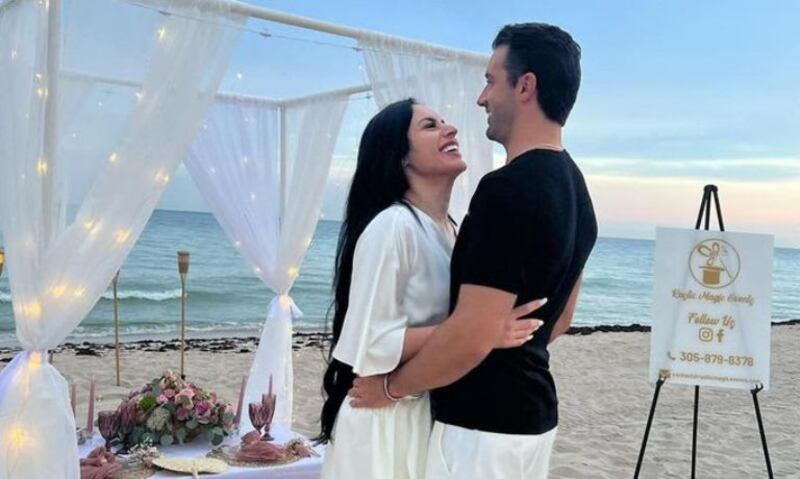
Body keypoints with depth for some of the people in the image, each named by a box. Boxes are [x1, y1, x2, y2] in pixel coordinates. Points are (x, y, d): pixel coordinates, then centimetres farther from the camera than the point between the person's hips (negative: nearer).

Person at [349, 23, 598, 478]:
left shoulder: (508, 189, -24)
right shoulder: (575, 190, 7)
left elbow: (472, 337, -26)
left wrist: (392, 386, -11)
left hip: (483, 424, -9)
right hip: (533, 412, 9)